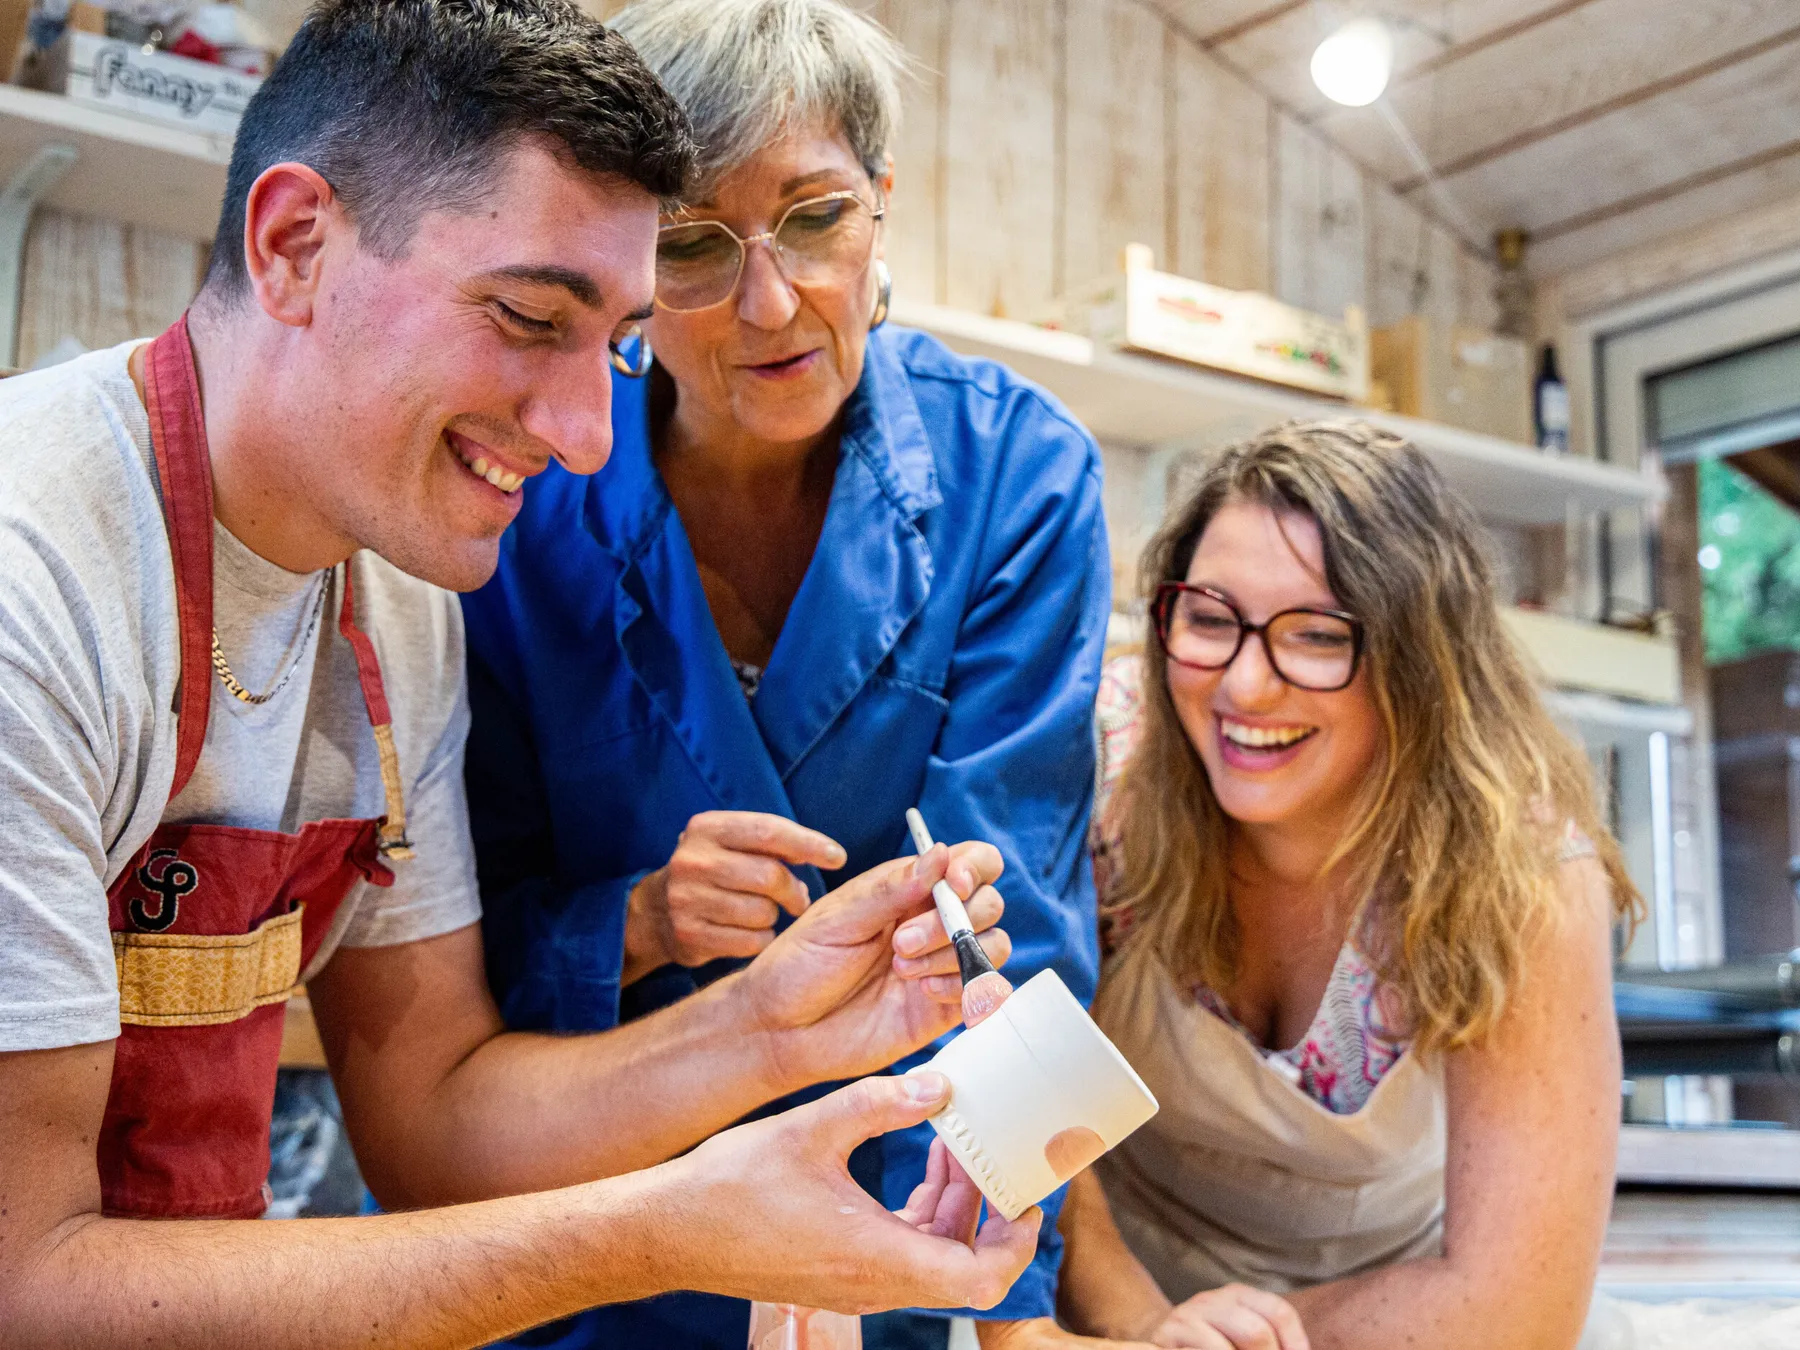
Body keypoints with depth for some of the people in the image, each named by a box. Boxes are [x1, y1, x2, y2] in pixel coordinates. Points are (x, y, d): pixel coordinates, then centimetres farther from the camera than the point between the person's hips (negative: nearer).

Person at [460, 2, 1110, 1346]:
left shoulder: (1017, 471, -12)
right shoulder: (524, 500, -11)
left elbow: (1002, 925, -16)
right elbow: (463, 942, -4)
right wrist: (634, 928, -24)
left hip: (903, 1190, -1)